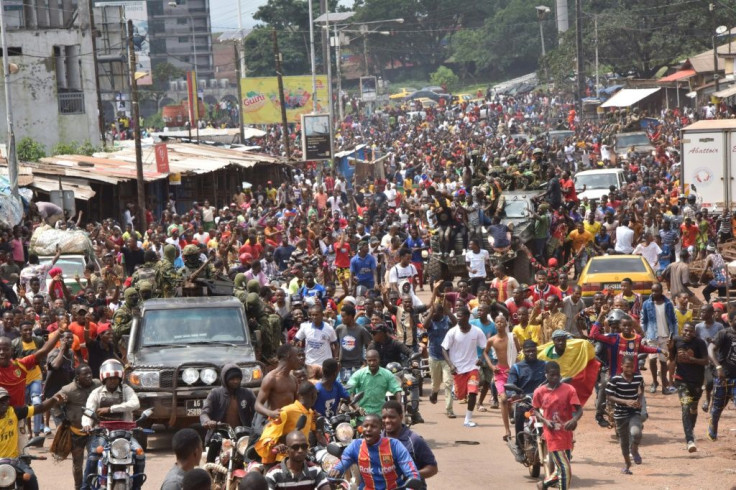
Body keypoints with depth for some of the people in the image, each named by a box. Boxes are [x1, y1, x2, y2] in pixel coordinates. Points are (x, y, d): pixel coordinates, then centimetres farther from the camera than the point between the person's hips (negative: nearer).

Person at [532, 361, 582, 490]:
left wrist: (574, 420, -28)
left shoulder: (568, 389, -5)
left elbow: (579, 409, -7)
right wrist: (545, 420, -10)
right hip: (552, 434, -3)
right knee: (565, 469, -11)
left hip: (566, 433, 3)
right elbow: (536, 410, 9)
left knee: (561, 469, 12)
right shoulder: (539, 392, -4)